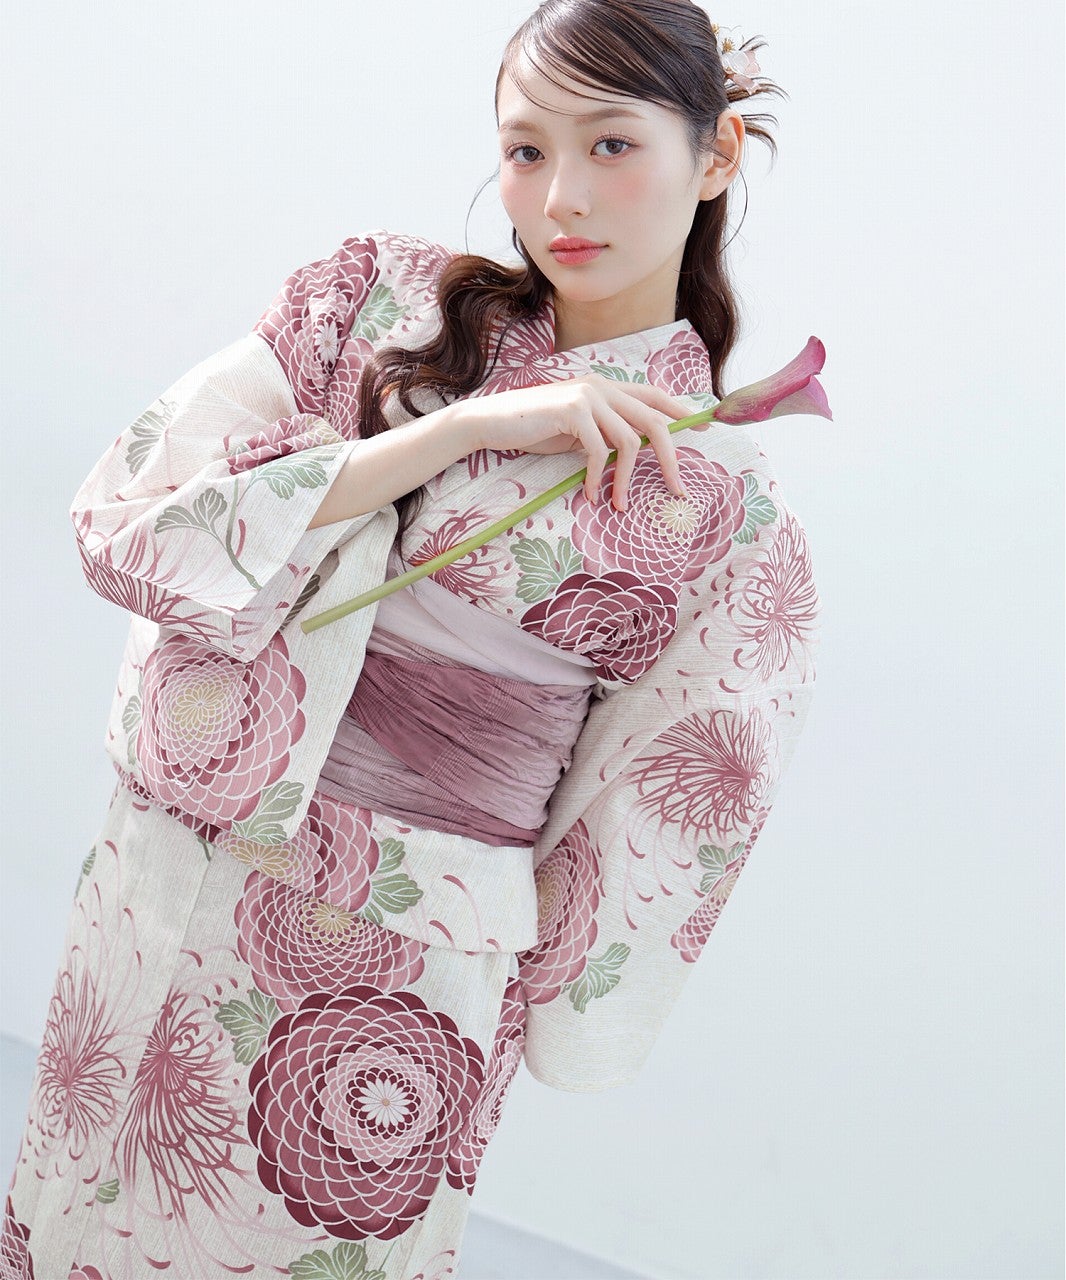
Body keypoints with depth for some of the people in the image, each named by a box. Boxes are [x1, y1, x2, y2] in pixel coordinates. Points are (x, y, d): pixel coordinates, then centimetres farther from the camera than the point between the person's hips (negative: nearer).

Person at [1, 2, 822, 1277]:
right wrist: (463, 429, -17)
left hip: (402, 968, -3)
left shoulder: (729, 519, -6)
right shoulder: (380, 296, 0)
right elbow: (131, 516, -11)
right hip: (165, 889, 3)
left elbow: (653, 847, 1)